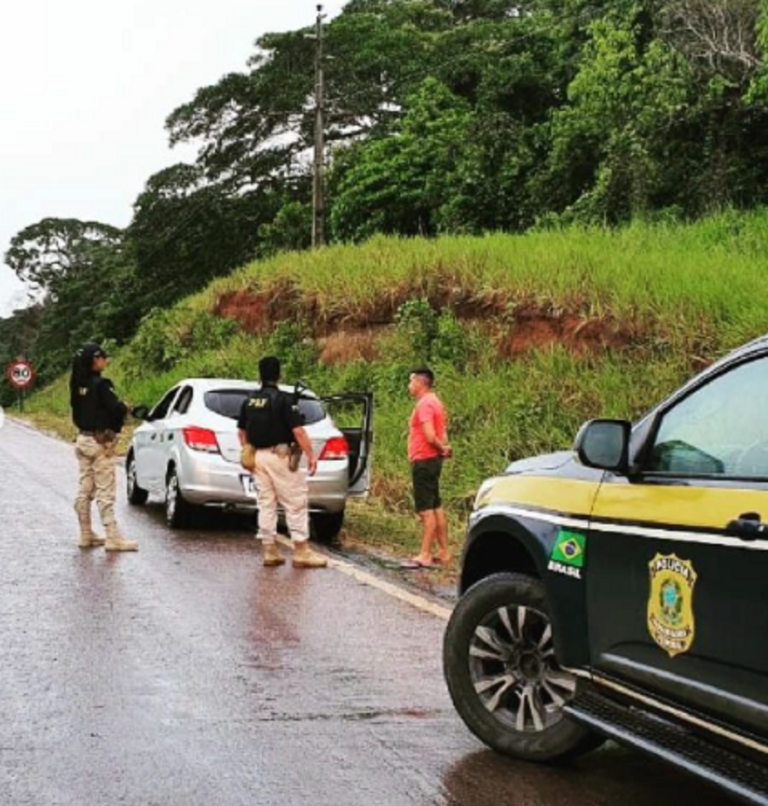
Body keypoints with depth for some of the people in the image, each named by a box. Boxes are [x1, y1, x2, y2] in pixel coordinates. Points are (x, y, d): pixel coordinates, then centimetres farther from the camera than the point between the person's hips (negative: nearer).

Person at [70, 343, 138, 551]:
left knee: (85, 490, 11)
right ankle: (113, 538, -6)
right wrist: (125, 408, 2)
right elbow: (116, 409, -20)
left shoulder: (78, 386, 7)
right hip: (100, 442, -8)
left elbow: (78, 412, 12)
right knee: (104, 492, -7)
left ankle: (86, 536, 17)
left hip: (83, 439, 8)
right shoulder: (100, 385, -17)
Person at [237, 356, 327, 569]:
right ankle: (301, 551, -2)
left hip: (257, 456, 6)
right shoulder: (283, 399, -12)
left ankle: (269, 551, 12)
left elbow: (242, 432, 16)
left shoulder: (249, 402, 8)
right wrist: (311, 455, -10)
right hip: (279, 455, -6)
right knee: (295, 503, -1)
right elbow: (298, 431, -16)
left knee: (266, 503, 11)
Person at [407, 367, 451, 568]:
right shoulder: (434, 402, 17)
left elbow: (430, 436, -23)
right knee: (436, 507, 14)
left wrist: (442, 448, -7)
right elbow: (442, 433, 15)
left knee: (426, 510, -9)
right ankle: (444, 552, 19)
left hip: (423, 461, -10)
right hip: (431, 460, 10)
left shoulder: (424, 404, -15)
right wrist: (444, 447, -2)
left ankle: (425, 556, -9)